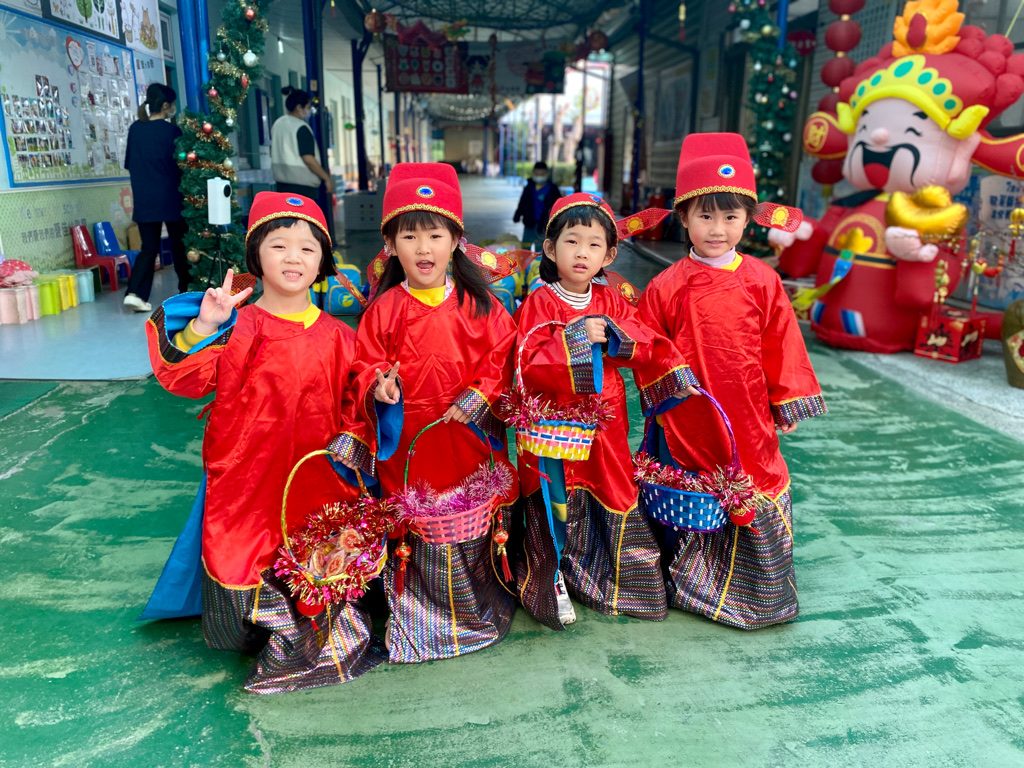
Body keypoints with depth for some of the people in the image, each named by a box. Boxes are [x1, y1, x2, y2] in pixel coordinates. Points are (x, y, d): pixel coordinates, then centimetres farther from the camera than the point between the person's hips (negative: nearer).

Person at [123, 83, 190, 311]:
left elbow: (129, 163, 11)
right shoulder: (171, 131, -10)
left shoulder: (135, 129, 4)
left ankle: (134, 292, -7)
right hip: (170, 198, -4)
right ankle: (186, 289, 22)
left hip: (143, 199, 4)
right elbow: (181, 165, -7)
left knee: (149, 247, 8)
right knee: (179, 244, 12)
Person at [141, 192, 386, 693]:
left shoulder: (336, 336, 4)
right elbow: (185, 379, -13)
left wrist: (350, 440, -5)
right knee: (246, 561, 5)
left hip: (317, 479, 2)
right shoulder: (239, 325, -5)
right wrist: (204, 327, -24)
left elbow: (355, 402, 9)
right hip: (247, 480, -1)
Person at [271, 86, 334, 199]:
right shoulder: (301, 128, -14)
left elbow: (274, 155, 16)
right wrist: (327, 178, -13)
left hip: (282, 181, 8)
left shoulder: (277, 124, 10)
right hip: (302, 184, -8)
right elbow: (308, 159, -19)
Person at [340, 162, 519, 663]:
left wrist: (481, 394, -11)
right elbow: (367, 365, 2)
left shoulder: (478, 304, 1)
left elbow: (500, 357, 4)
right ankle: (418, 616, 30)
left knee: (477, 524, 12)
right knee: (414, 530, 7)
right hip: (409, 443, -1)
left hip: (470, 438, 1)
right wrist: (378, 386, -19)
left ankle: (480, 609, 37)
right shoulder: (385, 310, -2)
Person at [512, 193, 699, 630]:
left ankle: (607, 582, 35)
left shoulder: (612, 302, 6)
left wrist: (612, 335, -17)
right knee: (557, 504, 1)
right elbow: (530, 365, -18)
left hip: (604, 425, 5)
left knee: (611, 494, 14)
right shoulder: (539, 304, -8)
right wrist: (575, 340, -25)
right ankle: (554, 583, 23)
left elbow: (646, 346, 0)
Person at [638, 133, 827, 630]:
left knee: (755, 496, 12)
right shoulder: (666, 286, -5)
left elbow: (781, 346, 4)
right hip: (687, 420, -1)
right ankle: (685, 583, 34)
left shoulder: (762, 281, -1)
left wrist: (787, 401, 6)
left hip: (748, 417, 2)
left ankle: (755, 592, 36)